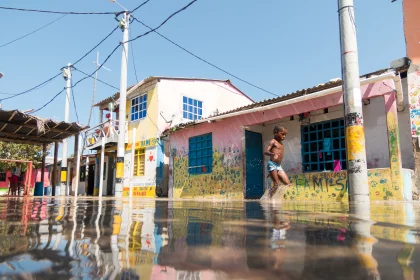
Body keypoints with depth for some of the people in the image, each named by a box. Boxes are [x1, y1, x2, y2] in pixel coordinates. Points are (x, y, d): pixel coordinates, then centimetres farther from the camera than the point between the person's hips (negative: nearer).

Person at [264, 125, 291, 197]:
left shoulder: (282, 144, 18)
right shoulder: (273, 142, -4)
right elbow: (266, 152, -16)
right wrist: (273, 154, -36)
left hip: (279, 166, 8)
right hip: (272, 165, -8)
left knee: (288, 184, 0)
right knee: (276, 185, -12)